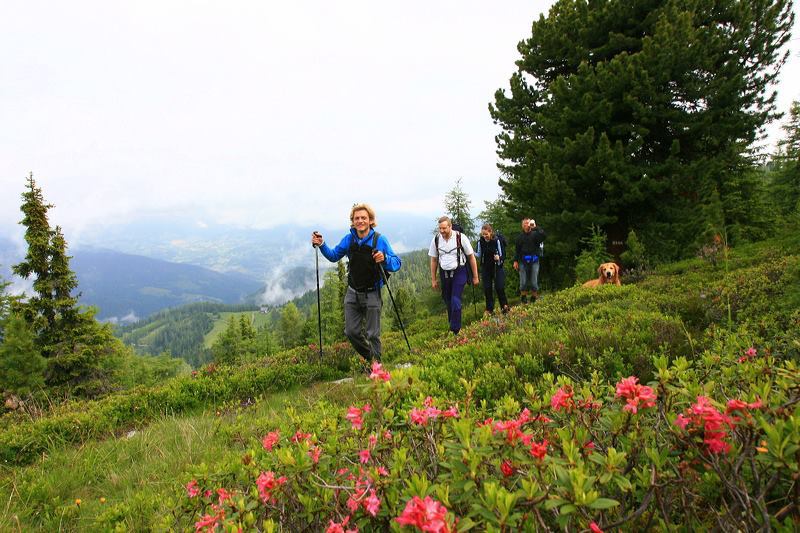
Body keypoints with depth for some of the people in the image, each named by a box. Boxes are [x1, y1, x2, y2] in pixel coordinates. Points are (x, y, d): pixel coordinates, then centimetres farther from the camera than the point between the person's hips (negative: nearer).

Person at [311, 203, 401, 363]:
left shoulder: (379, 239, -12)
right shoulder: (348, 239, 0)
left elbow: (397, 263, -13)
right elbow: (334, 256, 14)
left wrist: (385, 259, -34)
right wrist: (321, 245, -3)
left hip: (372, 294, -4)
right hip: (352, 293, 4)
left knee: (372, 334, 4)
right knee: (351, 331, 10)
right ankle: (368, 356, 36)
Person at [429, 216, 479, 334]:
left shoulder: (460, 238, -12)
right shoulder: (436, 240, -3)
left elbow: (471, 257, -3)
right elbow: (434, 260, 8)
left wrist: (475, 277, 0)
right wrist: (433, 279, 9)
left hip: (459, 272, -3)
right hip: (444, 273, 4)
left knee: (455, 301, -12)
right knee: (448, 301, 9)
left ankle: (456, 331, -5)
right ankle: (452, 325, 28)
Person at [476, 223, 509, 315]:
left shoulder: (497, 240, -12)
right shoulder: (480, 241, -4)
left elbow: (502, 254, -10)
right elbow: (479, 255, 3)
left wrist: (499, 258, -32)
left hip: (497, 267, -3)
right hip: (486, 268, 3)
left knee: (499, 287, -8)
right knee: (487, 289, 3)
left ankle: (504, 306, 13)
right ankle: (489, 309, 13)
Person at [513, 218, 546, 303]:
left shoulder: (535, 234, 3)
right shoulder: (520, 237, 10)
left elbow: (543, 234, -20)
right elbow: (517, 250, 10)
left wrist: (535, 227, -20)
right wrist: (515, 261, 4)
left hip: (534, 261, -1)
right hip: (523, 262, 1)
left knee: (534, 282, 1)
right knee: (523, 282, 0)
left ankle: (534, 299, 12)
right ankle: (523, 299, 10)